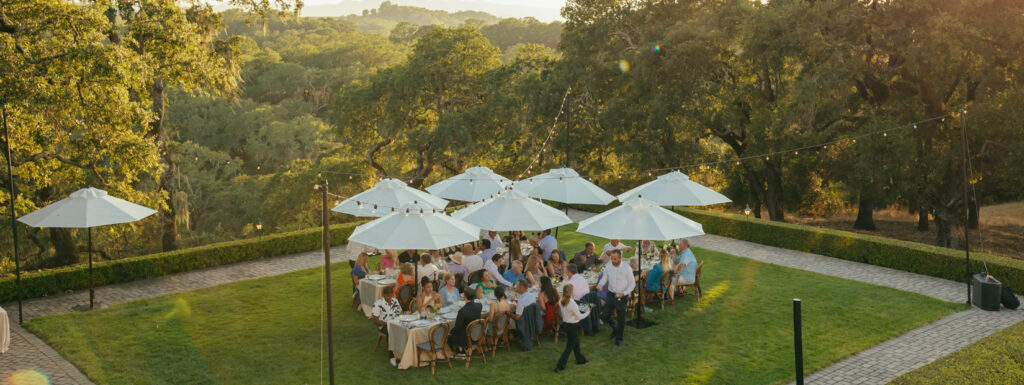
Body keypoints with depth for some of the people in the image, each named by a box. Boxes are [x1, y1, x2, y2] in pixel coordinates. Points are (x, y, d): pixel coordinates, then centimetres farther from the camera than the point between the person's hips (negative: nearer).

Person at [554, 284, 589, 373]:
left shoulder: (561, 302, -7)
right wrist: (587, 312, -1)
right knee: (569, 347, 4)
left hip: (565, 324, 8)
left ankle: (580, 359, 44)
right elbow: (579, 317, -17)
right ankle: (560, 366, 5)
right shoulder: (572, 304, -28)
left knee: (576, 343, 27)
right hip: (572, 326, -8)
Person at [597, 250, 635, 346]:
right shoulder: (608, 266, -5)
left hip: (622, 296, -3)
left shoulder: (627, 268, -15)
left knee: (621, 319, 7)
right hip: (611, 294, 3)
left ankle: (619, 338, 27)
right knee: (606, 315, 6)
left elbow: (632, 283, -6)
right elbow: (604, 277, 9)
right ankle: (615, 327, 37)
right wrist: (600, 284, -13)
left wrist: (623, 293, -18)